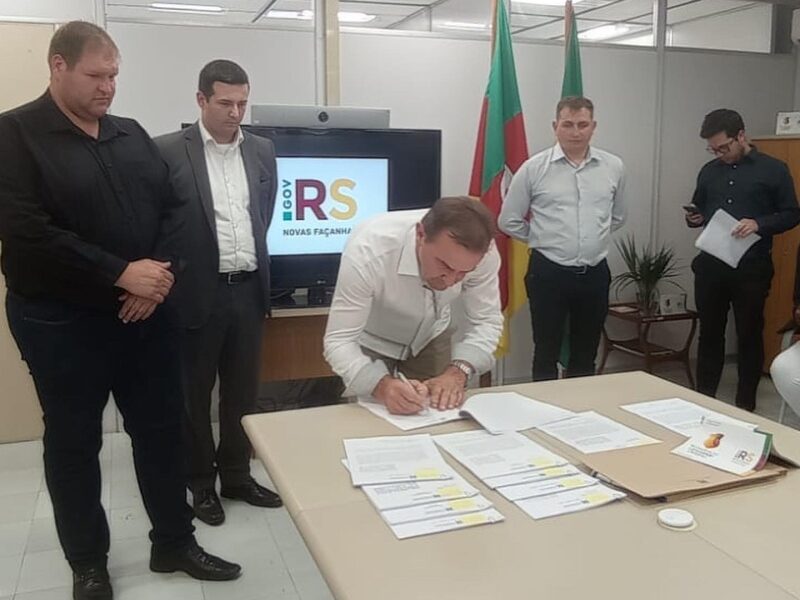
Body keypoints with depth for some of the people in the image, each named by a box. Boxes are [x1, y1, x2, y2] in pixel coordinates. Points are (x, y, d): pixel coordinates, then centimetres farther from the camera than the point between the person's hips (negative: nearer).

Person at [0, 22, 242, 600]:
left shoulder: (132, 134, 10)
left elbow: (170, 209, 8)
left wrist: (159, 274, -10)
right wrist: (120, 274, -20)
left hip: (145, 312, 5)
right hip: (62, 321, -4)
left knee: (162, 429, 11)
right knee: (74, 443, 10)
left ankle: (174, 543, 28)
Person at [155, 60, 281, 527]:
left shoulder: (263, 150, 7)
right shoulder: (169, 151, -7)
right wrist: (175, 275, -3)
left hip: (249, 289, 5)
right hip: (197, 292, -4)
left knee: (243, 390, 14)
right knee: (194, 392, 9)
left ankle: (237, 474, 30)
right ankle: (202, 482, 26)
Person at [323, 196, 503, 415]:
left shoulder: (481, 251, -30)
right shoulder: (368, 250, -39)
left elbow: (487, 321, -19)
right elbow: (339, 341, -36)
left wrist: (458, 372, -36)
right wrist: (383, 386, -53)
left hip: (430, 338, 3)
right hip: (370, 341, -2)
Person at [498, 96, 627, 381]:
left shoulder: (613, 166, 3)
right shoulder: (534, 168, -6)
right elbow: (508, 221, 1)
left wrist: (592, 238, 13)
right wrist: (542, 240, 5)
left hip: (595, 273, 3)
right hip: (548, 272, -3)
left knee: (586, 355, 14)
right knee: (546, 355, 7)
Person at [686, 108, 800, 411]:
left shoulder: (773, 170, -2)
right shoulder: (709, 171, 10)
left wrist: (759, 224, -19)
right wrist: (694, 219, -4)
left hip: (751, 268, -3)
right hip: (710, 266, 3)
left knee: (749, 335, 6)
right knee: (709, 333, 10)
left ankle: (745, 405, 17)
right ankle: (704, 399, 20)